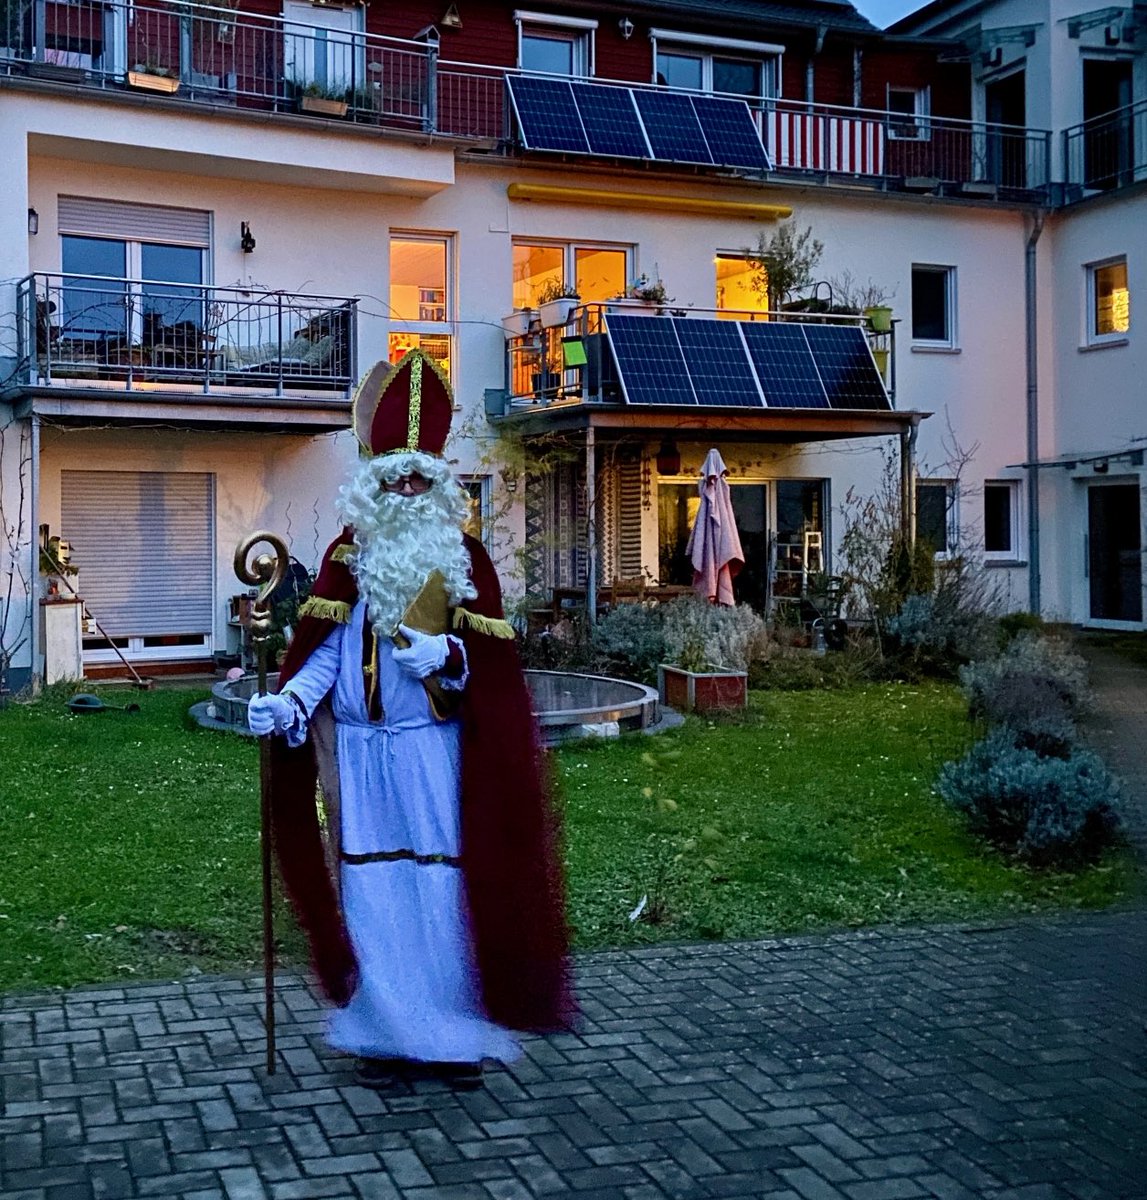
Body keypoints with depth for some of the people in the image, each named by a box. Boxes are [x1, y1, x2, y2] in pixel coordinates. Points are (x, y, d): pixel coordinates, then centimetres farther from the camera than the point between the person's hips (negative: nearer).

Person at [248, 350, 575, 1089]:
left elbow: (492, 658, 0)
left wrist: (443, 656, -19)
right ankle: (385, 1034, 17)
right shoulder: (350, 555, 5)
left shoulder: (464, 557, 3)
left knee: (446, 888, 1)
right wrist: (286, 704, -15)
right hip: (364, 752, 1)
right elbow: (325, 648, 1)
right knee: (374, 890, 4)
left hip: (436, 751, -1)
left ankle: (456, 1034, 14)